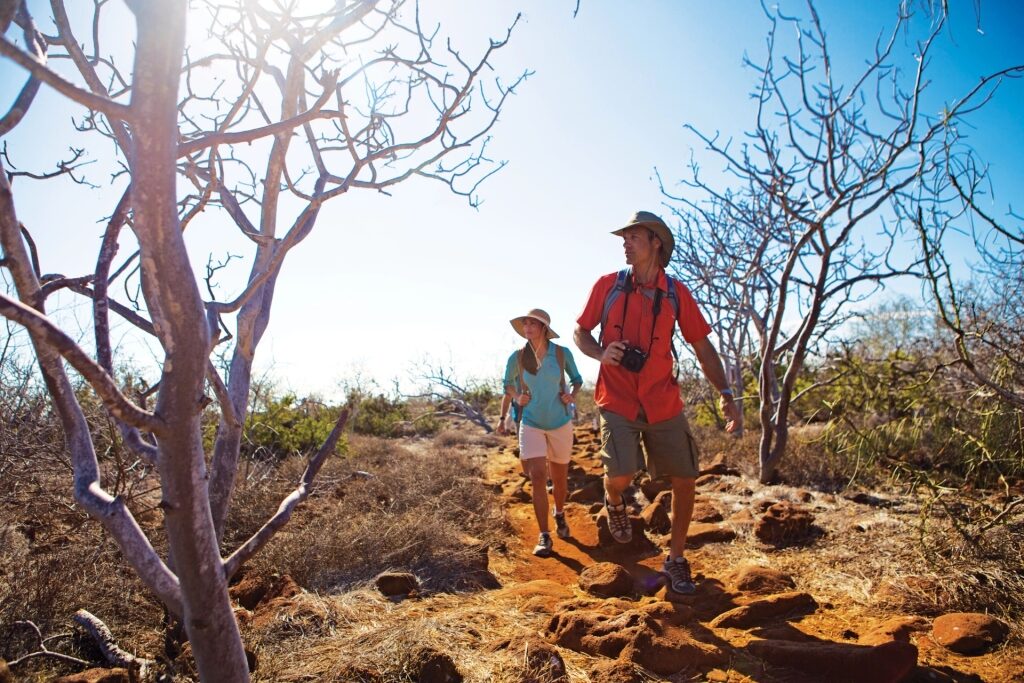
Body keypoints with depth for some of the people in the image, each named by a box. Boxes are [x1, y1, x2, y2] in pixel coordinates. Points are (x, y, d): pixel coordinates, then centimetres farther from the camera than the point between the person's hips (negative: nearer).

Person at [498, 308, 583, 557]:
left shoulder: (562, 354, -9)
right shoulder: (517, 357, -8)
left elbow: (577, 379, 7)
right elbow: (508, 385, 10)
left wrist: (572, 395, -12)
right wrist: (505, 414, -4)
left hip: (560, 424, 1)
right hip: (531, 424, 0)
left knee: (559, 477, 13)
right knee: (537, 476, -14)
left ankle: (560, 515, 43)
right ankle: (544, 536, -7)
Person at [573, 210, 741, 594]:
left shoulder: (676, 292, 1)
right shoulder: (608, 285, 0)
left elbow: (703, 348, 5)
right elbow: (580, 332, 7)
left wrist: (725, 394, -4)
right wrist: (601, 353, -15)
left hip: (663, 403, 2)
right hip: (617, 401, -2)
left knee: (684, 480, 5)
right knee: (621, 474, -20)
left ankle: (675, 560, 26)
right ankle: (614, 501, 19)